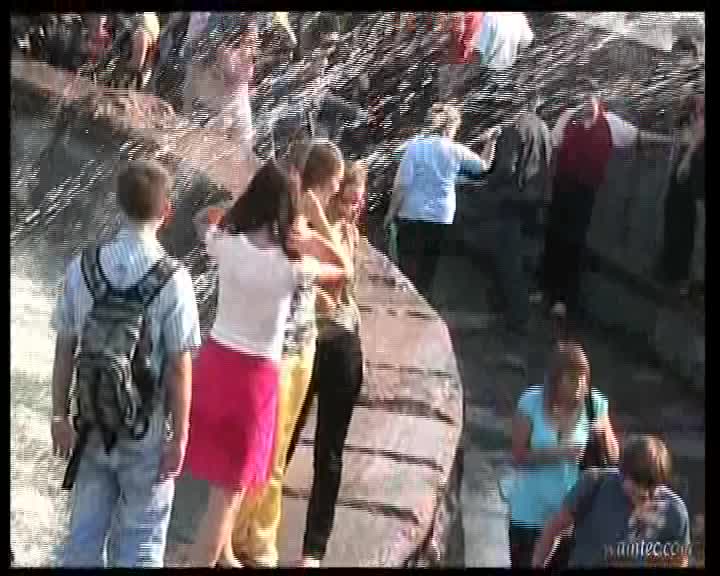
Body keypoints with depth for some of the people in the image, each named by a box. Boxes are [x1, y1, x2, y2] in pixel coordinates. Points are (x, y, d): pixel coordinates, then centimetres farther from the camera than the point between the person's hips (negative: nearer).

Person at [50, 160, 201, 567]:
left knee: (85, 531, 16)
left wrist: (61, 415, 9)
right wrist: (178, 437, -5)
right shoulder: (172, 279, -17)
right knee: (140, 540, 12)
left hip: (93, 425, 3)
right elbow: (179, 367, -14)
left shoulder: (83, 268, -7)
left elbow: (65, 350, -2)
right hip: (146, 431, -3)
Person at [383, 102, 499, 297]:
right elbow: (484, 165, 13)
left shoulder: (415, 145, -9)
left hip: (411, 215, -2)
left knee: (408, 266, 4)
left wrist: (391, 212, -3)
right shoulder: (457, 151, -4)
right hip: (440, 218, 2)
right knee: (427, 267, 14)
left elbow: (402, 183, -11)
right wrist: (491, 140, 25)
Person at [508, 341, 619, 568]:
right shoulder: (531, 402, -11)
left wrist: (604, 433, -21)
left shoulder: (595, 404, -6)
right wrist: (556, 452, -24)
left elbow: (613, 457, -1)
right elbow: (518, 455, -11)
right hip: (531, 516, -1)